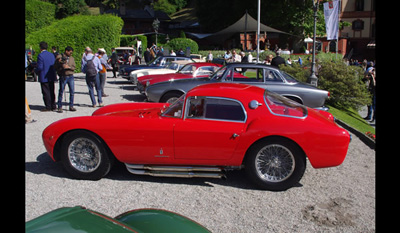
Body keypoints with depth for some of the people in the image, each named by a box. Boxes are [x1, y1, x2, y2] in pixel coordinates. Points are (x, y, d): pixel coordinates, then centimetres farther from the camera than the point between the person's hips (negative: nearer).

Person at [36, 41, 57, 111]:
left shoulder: (40, 55, -14)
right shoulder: (52, 54, 6)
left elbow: (40, 67, -18)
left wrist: (36, 71, 0)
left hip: (44, 77, -7)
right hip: (52, 77, 7)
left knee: (46, 92, 0)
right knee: (52, 92, 13)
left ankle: (48, 107, 3)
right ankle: (53, 106, 18)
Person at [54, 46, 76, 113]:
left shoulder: (72, 58, 11)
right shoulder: (59, 57, -1)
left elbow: (74, 67, 5)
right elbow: (55, 67, -1)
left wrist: (68, 67, -13)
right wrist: (59, 62, -19)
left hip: (71, 76, 4)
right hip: (63, 77, -4)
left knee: (72, 91, 3)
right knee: (61, 92, 1)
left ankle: (71, 106, 13)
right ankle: (60, 107, 8)